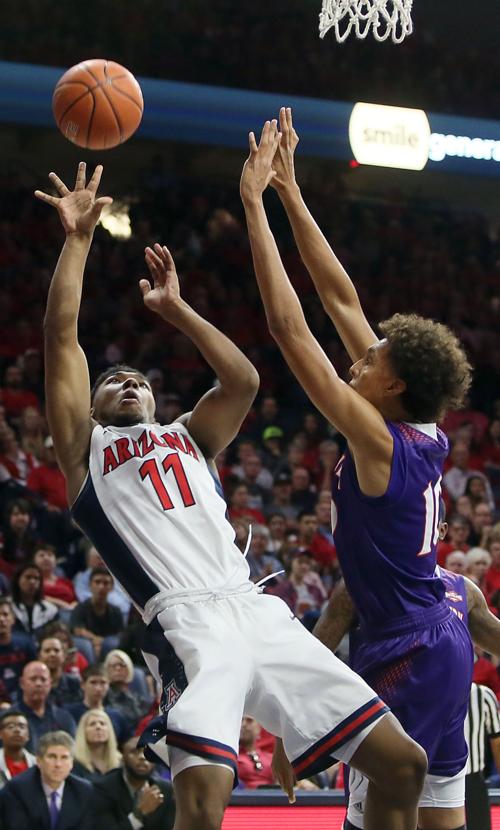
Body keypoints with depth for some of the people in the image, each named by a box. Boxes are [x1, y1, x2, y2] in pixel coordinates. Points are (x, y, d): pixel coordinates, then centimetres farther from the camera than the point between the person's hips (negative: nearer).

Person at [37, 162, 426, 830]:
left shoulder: (187, 438, 32)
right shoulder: (86, 448, 19)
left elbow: (243, 381, 16)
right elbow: (62, 338, 10)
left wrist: (176, 309, 21)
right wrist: (78, 238, 12)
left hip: (260, 613, 6)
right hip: (189, 622, -6)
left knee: (402, 764, 0)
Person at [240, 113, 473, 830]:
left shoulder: (378, 441, -16)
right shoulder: (427, 439, 5)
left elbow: (288, 327, -19)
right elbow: (342, 300, 8)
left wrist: (254, 204, -16)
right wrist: (289, 192, 10)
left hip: (407, 653, -9)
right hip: (445, 642, 9)